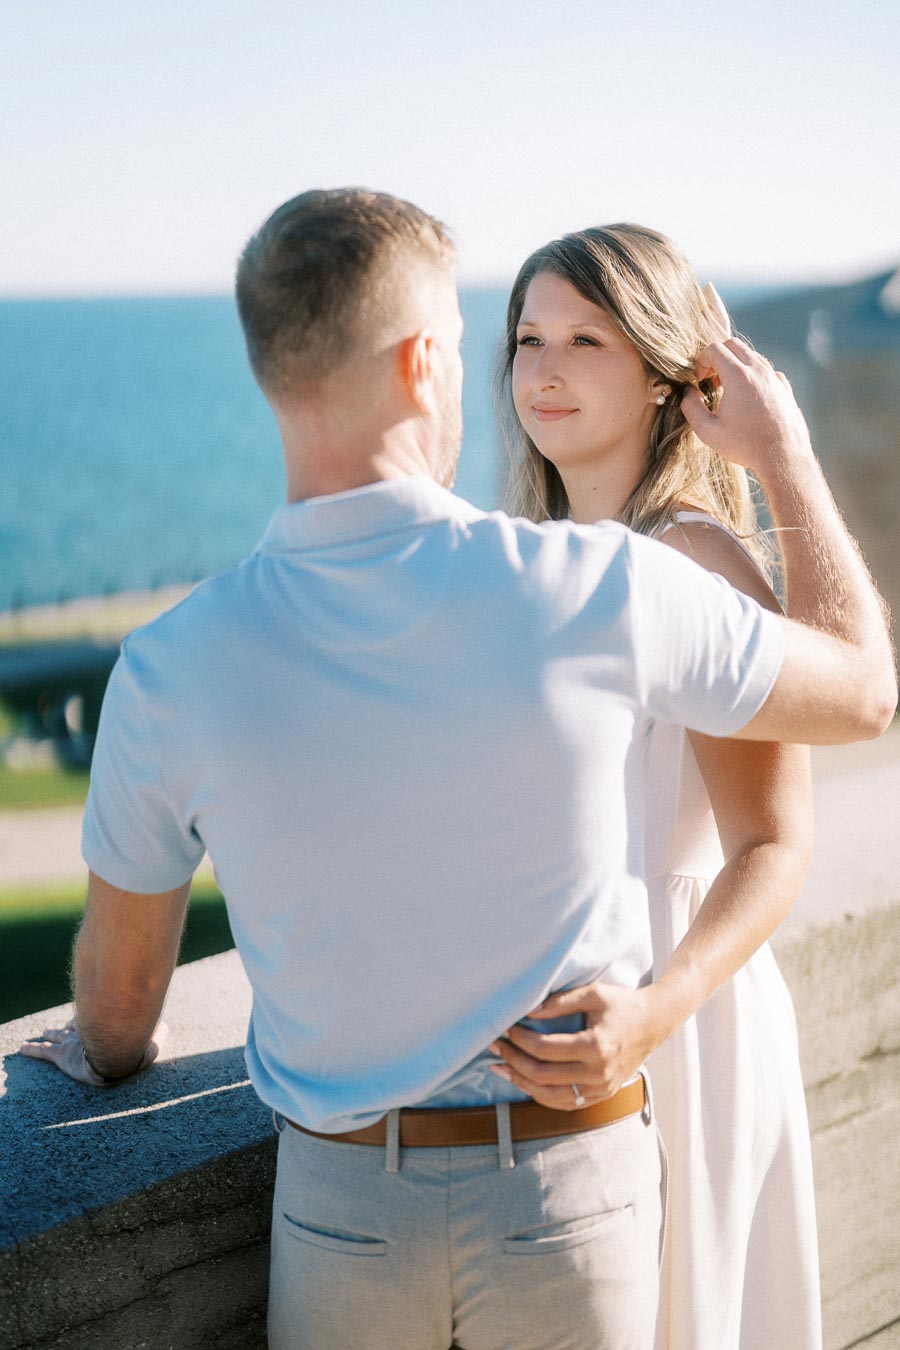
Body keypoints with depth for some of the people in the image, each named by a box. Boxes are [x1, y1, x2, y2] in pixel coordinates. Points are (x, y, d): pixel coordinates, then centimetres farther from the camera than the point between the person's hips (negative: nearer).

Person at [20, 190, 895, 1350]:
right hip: (569, 1187, 0)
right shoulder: (599, 591, -20)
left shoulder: (171, 670, -15)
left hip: (344, 1199, 1)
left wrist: (101, 1055, 26)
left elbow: (119, 989, 1)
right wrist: (784, 451, 11)